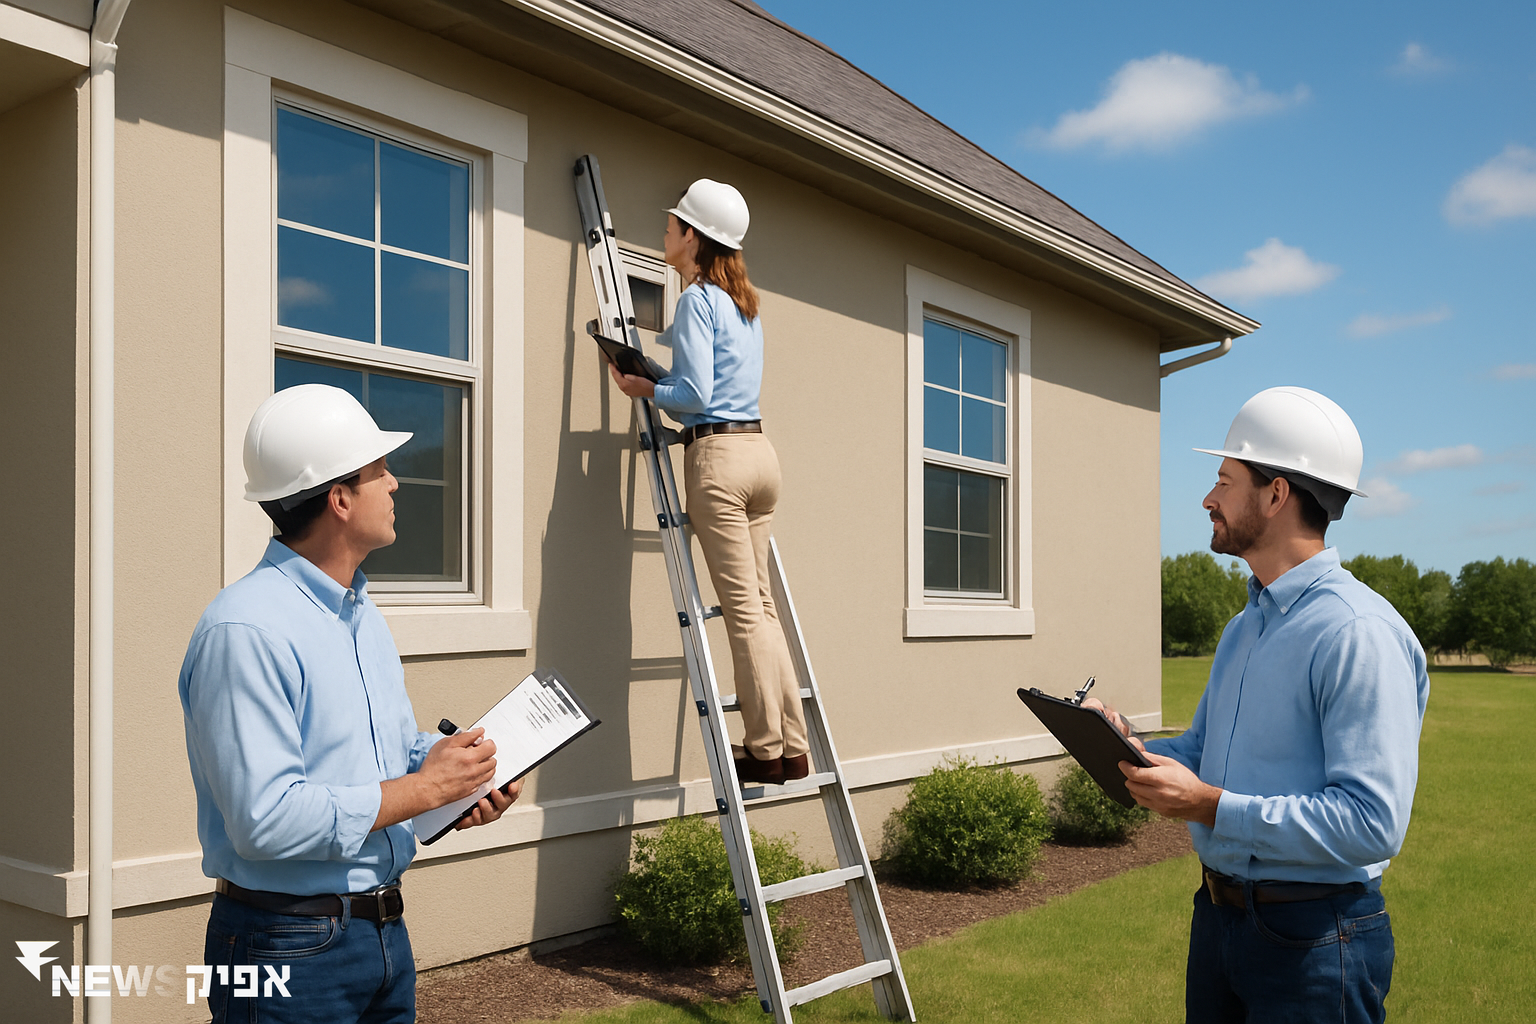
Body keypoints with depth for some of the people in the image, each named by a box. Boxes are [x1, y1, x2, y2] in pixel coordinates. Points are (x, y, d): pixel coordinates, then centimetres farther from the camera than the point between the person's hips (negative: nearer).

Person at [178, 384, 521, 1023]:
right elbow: (267, 820, -27)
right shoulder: (244, 632, -21)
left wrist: (457, 768, -4)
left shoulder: (363, 614, 10)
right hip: (290, 948, -8)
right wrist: (424, 788, -20)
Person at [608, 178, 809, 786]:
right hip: (760, 450, 8)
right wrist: (657, 377, 26)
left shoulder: (697, 299, -7)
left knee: (744, 611, -5)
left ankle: (766, 751, 1)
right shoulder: (745, 304, 18)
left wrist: (644, 389, 2)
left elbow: (695, 396, -14)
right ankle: (793, 748, 12)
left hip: (718, 455, -8)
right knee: (761, 606, 10)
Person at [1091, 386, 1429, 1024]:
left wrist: (1209, 804, -25)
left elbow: (1372, 823, -26)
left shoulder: (1358, 634, -20)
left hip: (1312, 942, -8)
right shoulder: (1243, 627, 11)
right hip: (1217, 917, 8)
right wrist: (1134, 748, -4)